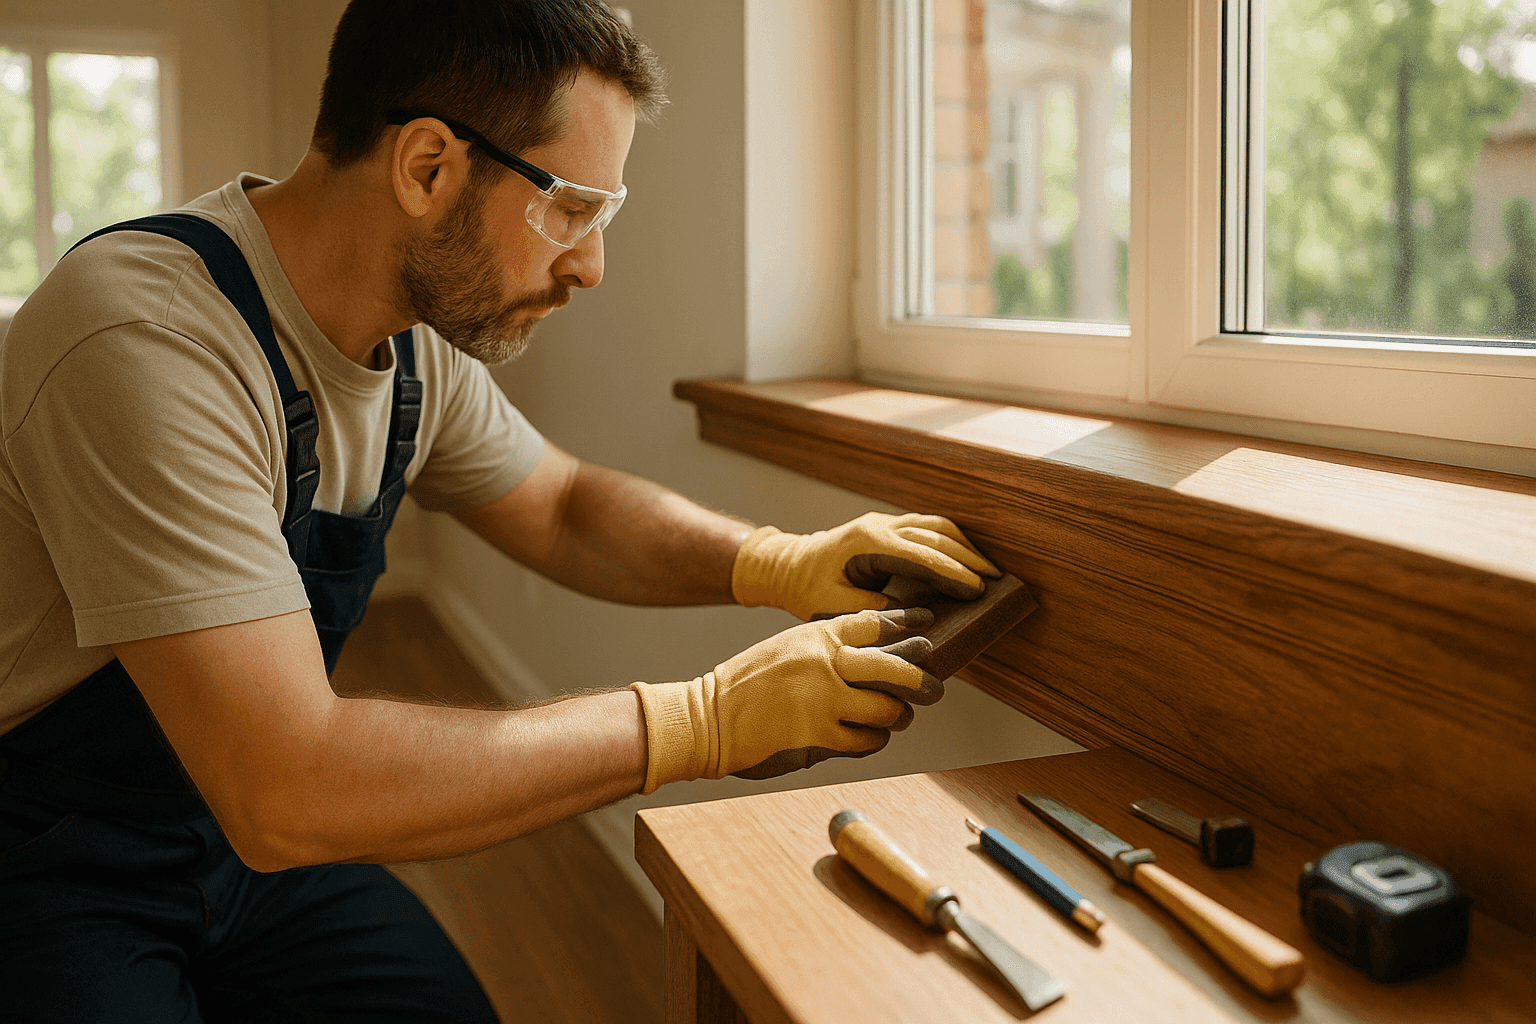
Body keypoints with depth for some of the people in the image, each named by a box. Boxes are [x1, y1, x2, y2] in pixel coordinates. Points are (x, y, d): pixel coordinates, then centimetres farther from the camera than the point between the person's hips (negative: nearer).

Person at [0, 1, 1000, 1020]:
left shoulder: (418, 338, -5)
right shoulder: (147, 339, -31)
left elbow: (562, 507, 10)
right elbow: (286, 796, -36)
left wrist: (778, 563, -9)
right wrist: (703, 722, -31)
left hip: (240, 836, 7)